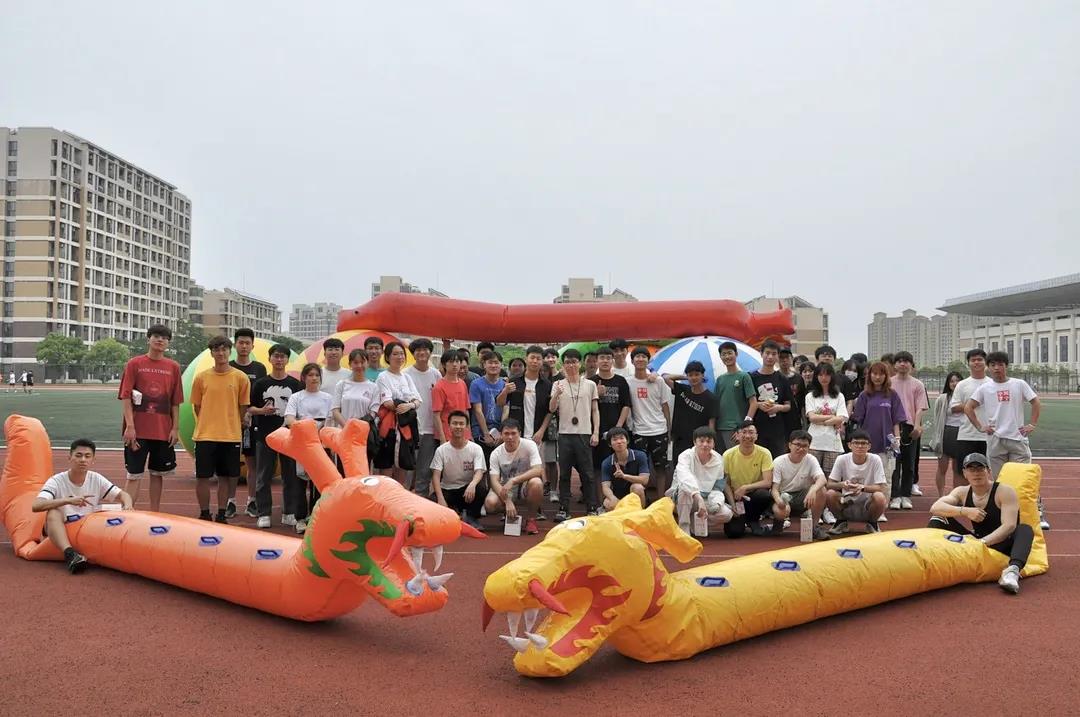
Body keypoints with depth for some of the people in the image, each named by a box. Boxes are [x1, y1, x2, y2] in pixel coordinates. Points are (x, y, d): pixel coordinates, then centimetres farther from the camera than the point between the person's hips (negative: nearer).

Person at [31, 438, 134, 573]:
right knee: (53, 513, -34)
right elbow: (35, 506, -28)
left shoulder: (96, 479, -3)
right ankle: (70, 554, -48)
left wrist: (127, 505, -25)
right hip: (61, 532, -3)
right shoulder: (56, 481, -13)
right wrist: (68, 500, -40)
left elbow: (122, 495, -1)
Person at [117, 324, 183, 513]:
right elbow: (125, 397, -5)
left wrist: (175, 428, 2)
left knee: (157, 474, 11)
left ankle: (154, 516, 20)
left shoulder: (173, 367, 7)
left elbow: (175, 402, 9)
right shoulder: (134, 364, 0)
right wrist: (129, 426, -14)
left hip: (163, 431, 3)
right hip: (138, 431, -3)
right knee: (134, 476, -3)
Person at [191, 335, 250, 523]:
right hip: (205, 436, 0)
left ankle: (221, 515, 20)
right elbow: (196, 406, 10)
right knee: (202, 477, 2)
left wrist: (233, 426, 6)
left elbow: (243, 407, 5)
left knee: (226, 476, 8)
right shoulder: (201, 377, 2)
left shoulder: (241, 377, -1)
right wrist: (209, 425, 8)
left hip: (231, 436, 0)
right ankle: (204, 515, 17)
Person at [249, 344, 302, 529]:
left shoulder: (295, 385, 7)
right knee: (264, 477, 2)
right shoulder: (261, 383, 5)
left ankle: (289, 513, 13)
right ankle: (264, 514, 10)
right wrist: (262, 410, -13)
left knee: (290, 475, 4)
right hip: (265, 435, -1)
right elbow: (249, 408, 7)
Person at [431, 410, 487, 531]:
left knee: (482, 489, -35)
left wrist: (472, 485, -43)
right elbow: (436, 476, -11)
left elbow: (479, 472, -19)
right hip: (447, 490, 1)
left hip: (468, 489, -1)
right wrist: (441, 499, -27)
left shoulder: (476, 449, -6)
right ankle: (453, 512, 5)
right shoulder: (441, 450, -5)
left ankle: (471, 517, -7)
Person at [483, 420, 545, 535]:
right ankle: (510, 513, 9)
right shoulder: (496, 453, -9)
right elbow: (495, 481, -15)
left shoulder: (529, 445, -15)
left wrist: (513, 480, -34)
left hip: (525, 487, -2)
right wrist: (507, 501, -31)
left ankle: (530, 519, -10)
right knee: (490, 503, -29)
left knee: (536, 483, -37)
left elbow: (538, 470, -26)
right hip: (505, 489, 2)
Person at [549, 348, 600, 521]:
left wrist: (596, 432, -2)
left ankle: (592, 508, 9)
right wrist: (556, 395, -22)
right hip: (565, 434, 1)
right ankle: (563, 509, 10)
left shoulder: (590, 385, 5)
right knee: (564, 474, 5)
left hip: (584, 434, -1)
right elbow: (552, 409, -3)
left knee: (587, 473, 2)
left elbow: (595, 410, 6)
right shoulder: (558, 385, 6)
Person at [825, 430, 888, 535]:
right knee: (830, 494, -28)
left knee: (879, 497, -32)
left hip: (867, 506, -1)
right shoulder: (842, 459, -10)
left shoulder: (875, 460, -13)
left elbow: (881, 489, -15)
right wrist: (842, 484, -31)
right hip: (847, 504, 1)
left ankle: (872, 523, 1)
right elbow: (830, 484, -9)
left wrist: (862, 487, -33)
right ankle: (842, 522, 3)